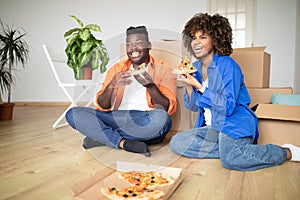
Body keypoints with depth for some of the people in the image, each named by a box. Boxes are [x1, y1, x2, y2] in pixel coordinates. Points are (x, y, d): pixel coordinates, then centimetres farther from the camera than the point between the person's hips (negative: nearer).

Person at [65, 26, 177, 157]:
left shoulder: (163, 69, 6)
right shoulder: (116, 69, 14)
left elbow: (168, 109, -5)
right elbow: (102, 107, 6)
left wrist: (150, 86, -21)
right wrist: (112, 85, -14)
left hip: (147, 126, -2)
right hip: (116, 119, 3)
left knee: (161, 118, -37)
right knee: (73, 114, -14)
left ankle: (102, 137, -18)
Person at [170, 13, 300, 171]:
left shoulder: (228, 65, -12)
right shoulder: (196, 68, 9)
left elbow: (228, 108, -21)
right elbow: (193, 106, 10)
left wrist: (199, 86, -21)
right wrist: (188, 85, -8)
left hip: (235, 123, -7)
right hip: (212, 127, 7)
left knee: (230, 159, -33)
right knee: (176, 143, -10)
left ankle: (287, 152, -7)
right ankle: (228, 148, -9)